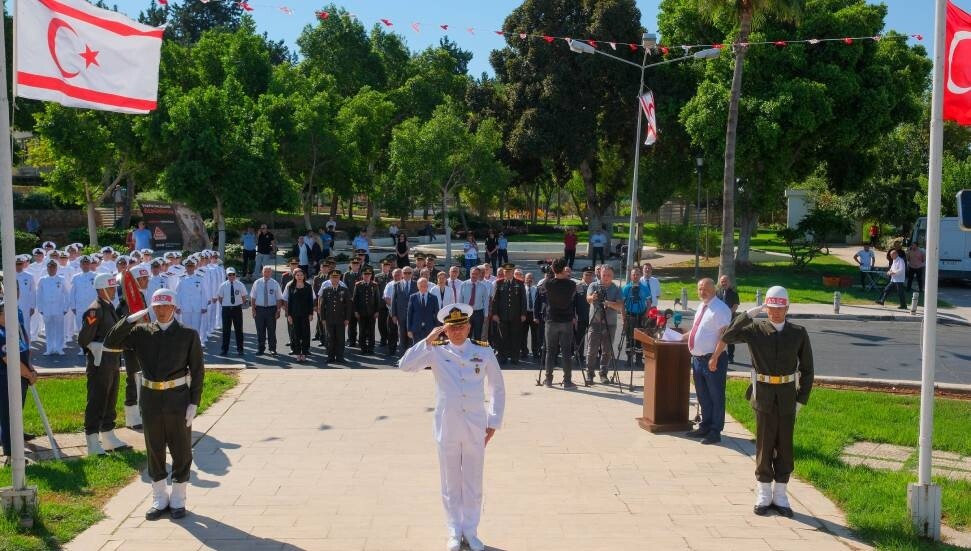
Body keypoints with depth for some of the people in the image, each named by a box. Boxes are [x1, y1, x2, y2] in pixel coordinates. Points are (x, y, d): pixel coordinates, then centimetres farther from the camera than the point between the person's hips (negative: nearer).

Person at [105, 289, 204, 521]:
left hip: (178, 399, -2)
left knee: (181, 451, 6)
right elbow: (110, 342, -4)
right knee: (154, 451, 12)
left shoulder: (188, 335, -3)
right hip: (150, 398, 2)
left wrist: (194, 403, -7)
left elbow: (197, 370, -2)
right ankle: (159, 499, 27)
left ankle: (178, 500, 22)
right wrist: (131, 319, -12)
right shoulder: (142, 332, 3)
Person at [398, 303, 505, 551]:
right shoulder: (436, 351, -3)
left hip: (476, 427, 1)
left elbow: (497, 388, 7)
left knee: (473, 483, 11)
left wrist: (494, 422, 5)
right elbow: (405, 365, -17)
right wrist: (429, 340, -20)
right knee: (451, 483, 11)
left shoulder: (484, 352, -1)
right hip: (446, 427, 0)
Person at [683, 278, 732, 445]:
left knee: (715, 397, 2)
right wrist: (682, 337, 18)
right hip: (698, 358, 9)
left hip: (713, 360, -9)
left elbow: (724, 335, -20)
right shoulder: (702, 307, 13)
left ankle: (715, 432, 10)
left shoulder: (720, 309, -14)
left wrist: (714, 358, -24)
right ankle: (705, 427, 31)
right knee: (703, 396, 18)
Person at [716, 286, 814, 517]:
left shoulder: (799, 333, 2)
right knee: (764, 446, 6)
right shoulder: (756, 330, -1)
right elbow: (728, 335, -15)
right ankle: (763, 494, 18)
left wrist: (802, 399, 1)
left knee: (785, 446, 8)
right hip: (764, 396, -1)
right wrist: (749, 314, -17)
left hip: (788, 397, 1)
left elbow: (807, 368, 6)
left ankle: (780, 495, 19)